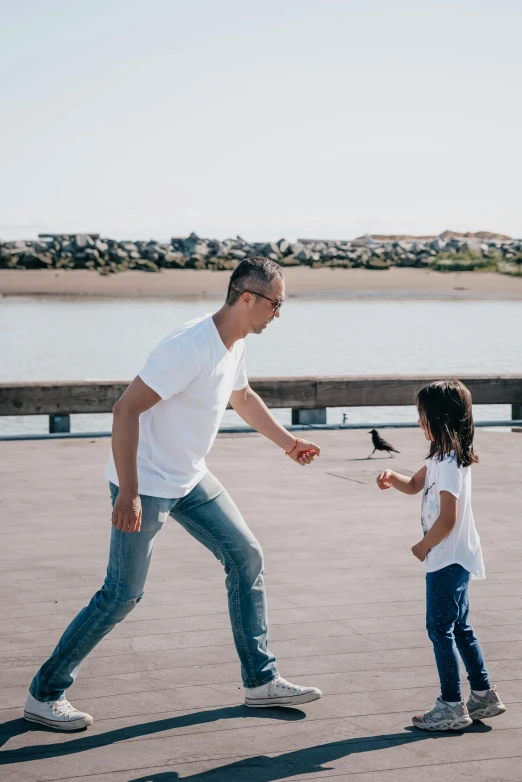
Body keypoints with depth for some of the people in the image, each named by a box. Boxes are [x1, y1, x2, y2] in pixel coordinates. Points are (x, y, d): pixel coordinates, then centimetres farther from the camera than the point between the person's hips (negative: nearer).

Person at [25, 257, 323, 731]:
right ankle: (44, 695, 10)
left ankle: (261, 680, 16)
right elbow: (126, 409, -29)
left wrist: (287, 441, 31)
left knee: (246, 557, 6)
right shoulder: (190, 349, -27)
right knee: (123, 595, -4)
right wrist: (127, 493, -30)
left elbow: (242, 397, 25)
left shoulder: (236, 343, 3)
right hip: (145, 486, -9)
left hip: (190, 480, 9)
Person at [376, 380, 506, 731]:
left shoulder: (450, 464, -21)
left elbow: (447, 519, -25)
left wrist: (424, 545, -9)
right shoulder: (442, 457, 10)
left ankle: (452, 706, 2)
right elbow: (415, 485, 24)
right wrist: (392, 477, 3)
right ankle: (483, 695, 24)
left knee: (440, 627, -4)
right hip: (455, 558, 10)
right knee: (459, 627, 17)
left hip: (448, 559, -10)